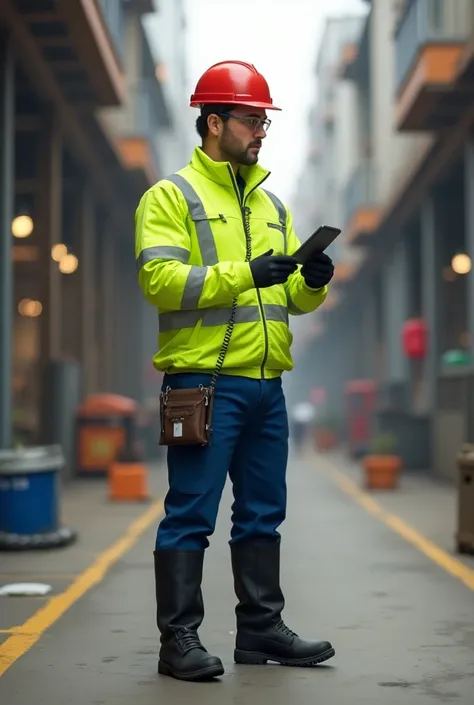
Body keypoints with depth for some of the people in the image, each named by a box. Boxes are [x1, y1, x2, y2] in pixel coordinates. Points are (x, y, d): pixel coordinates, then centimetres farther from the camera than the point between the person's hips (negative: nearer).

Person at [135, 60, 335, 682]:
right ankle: (179, 640, 3)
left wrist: (312, 282, -4)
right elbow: (160, 279, -15)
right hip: (204, 384, -7)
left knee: (263, 514, 12)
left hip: (266, 385, 7)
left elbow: (293, 297, 19)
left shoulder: (271, 205, 19)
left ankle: (261, 629, 23)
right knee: (191, 514, -4)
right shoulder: (172, 197, -1)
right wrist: (244, 274, -21)